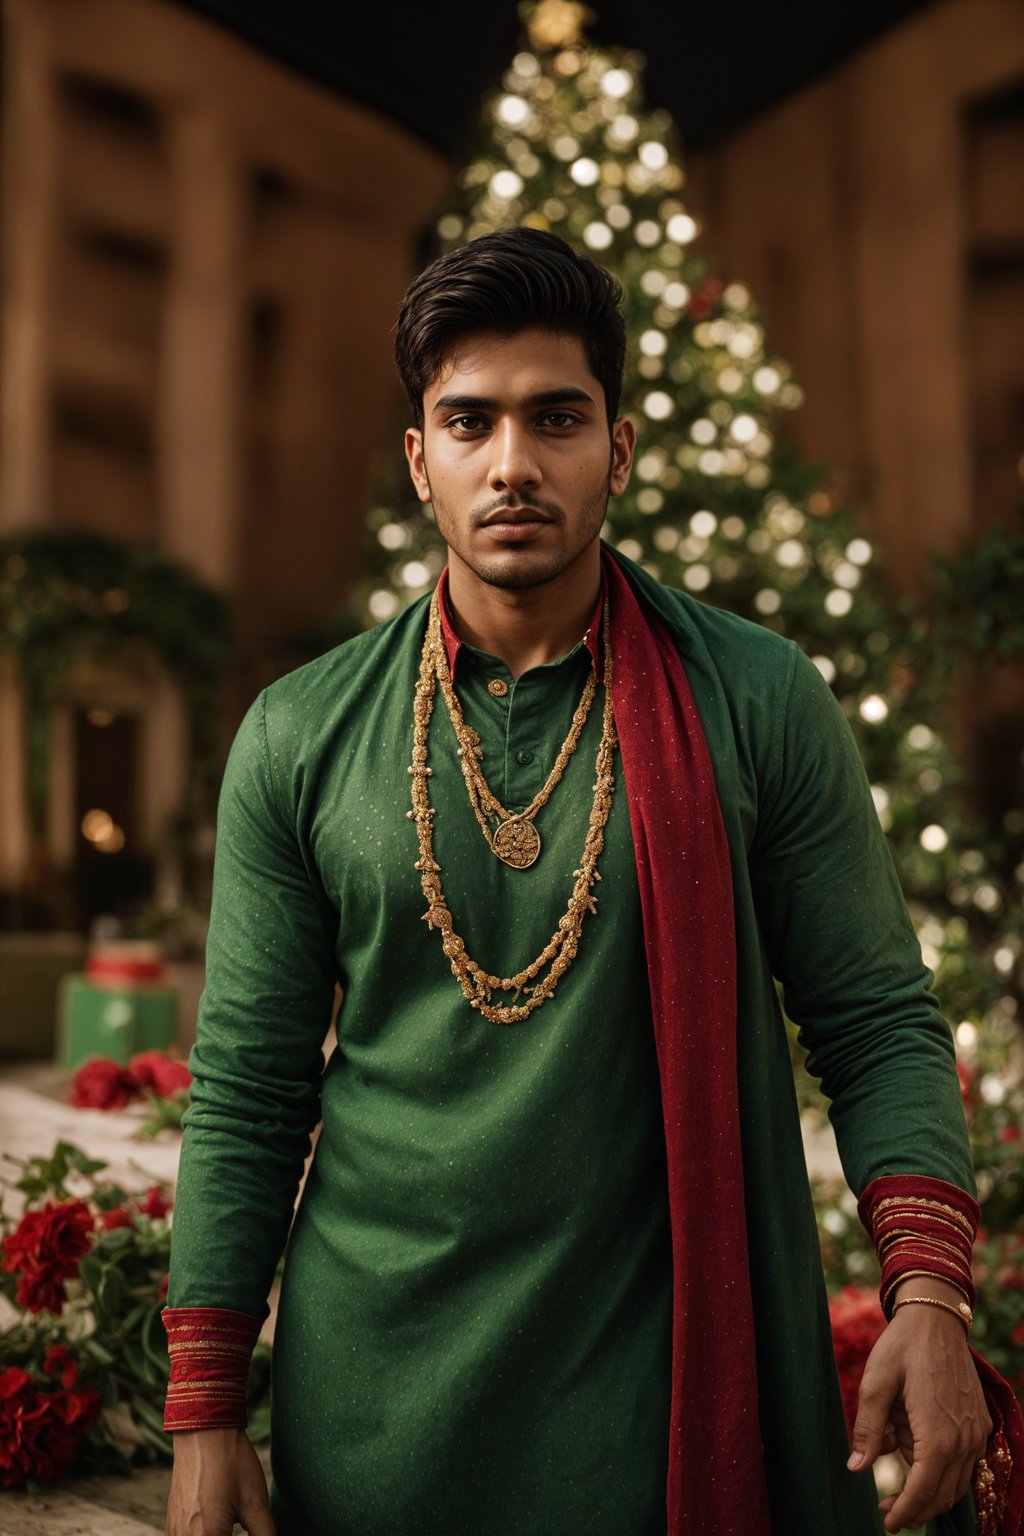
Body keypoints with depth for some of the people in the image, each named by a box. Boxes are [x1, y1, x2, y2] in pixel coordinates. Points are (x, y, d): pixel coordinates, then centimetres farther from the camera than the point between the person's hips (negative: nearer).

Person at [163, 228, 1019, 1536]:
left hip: (679, 1378, 0)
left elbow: (877, 1023, -2)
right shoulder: (297, 737, -2)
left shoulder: (758, 703, -4)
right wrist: (205, 1416, -1)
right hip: (377, 1396, 1)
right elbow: (245, 1091, 1)